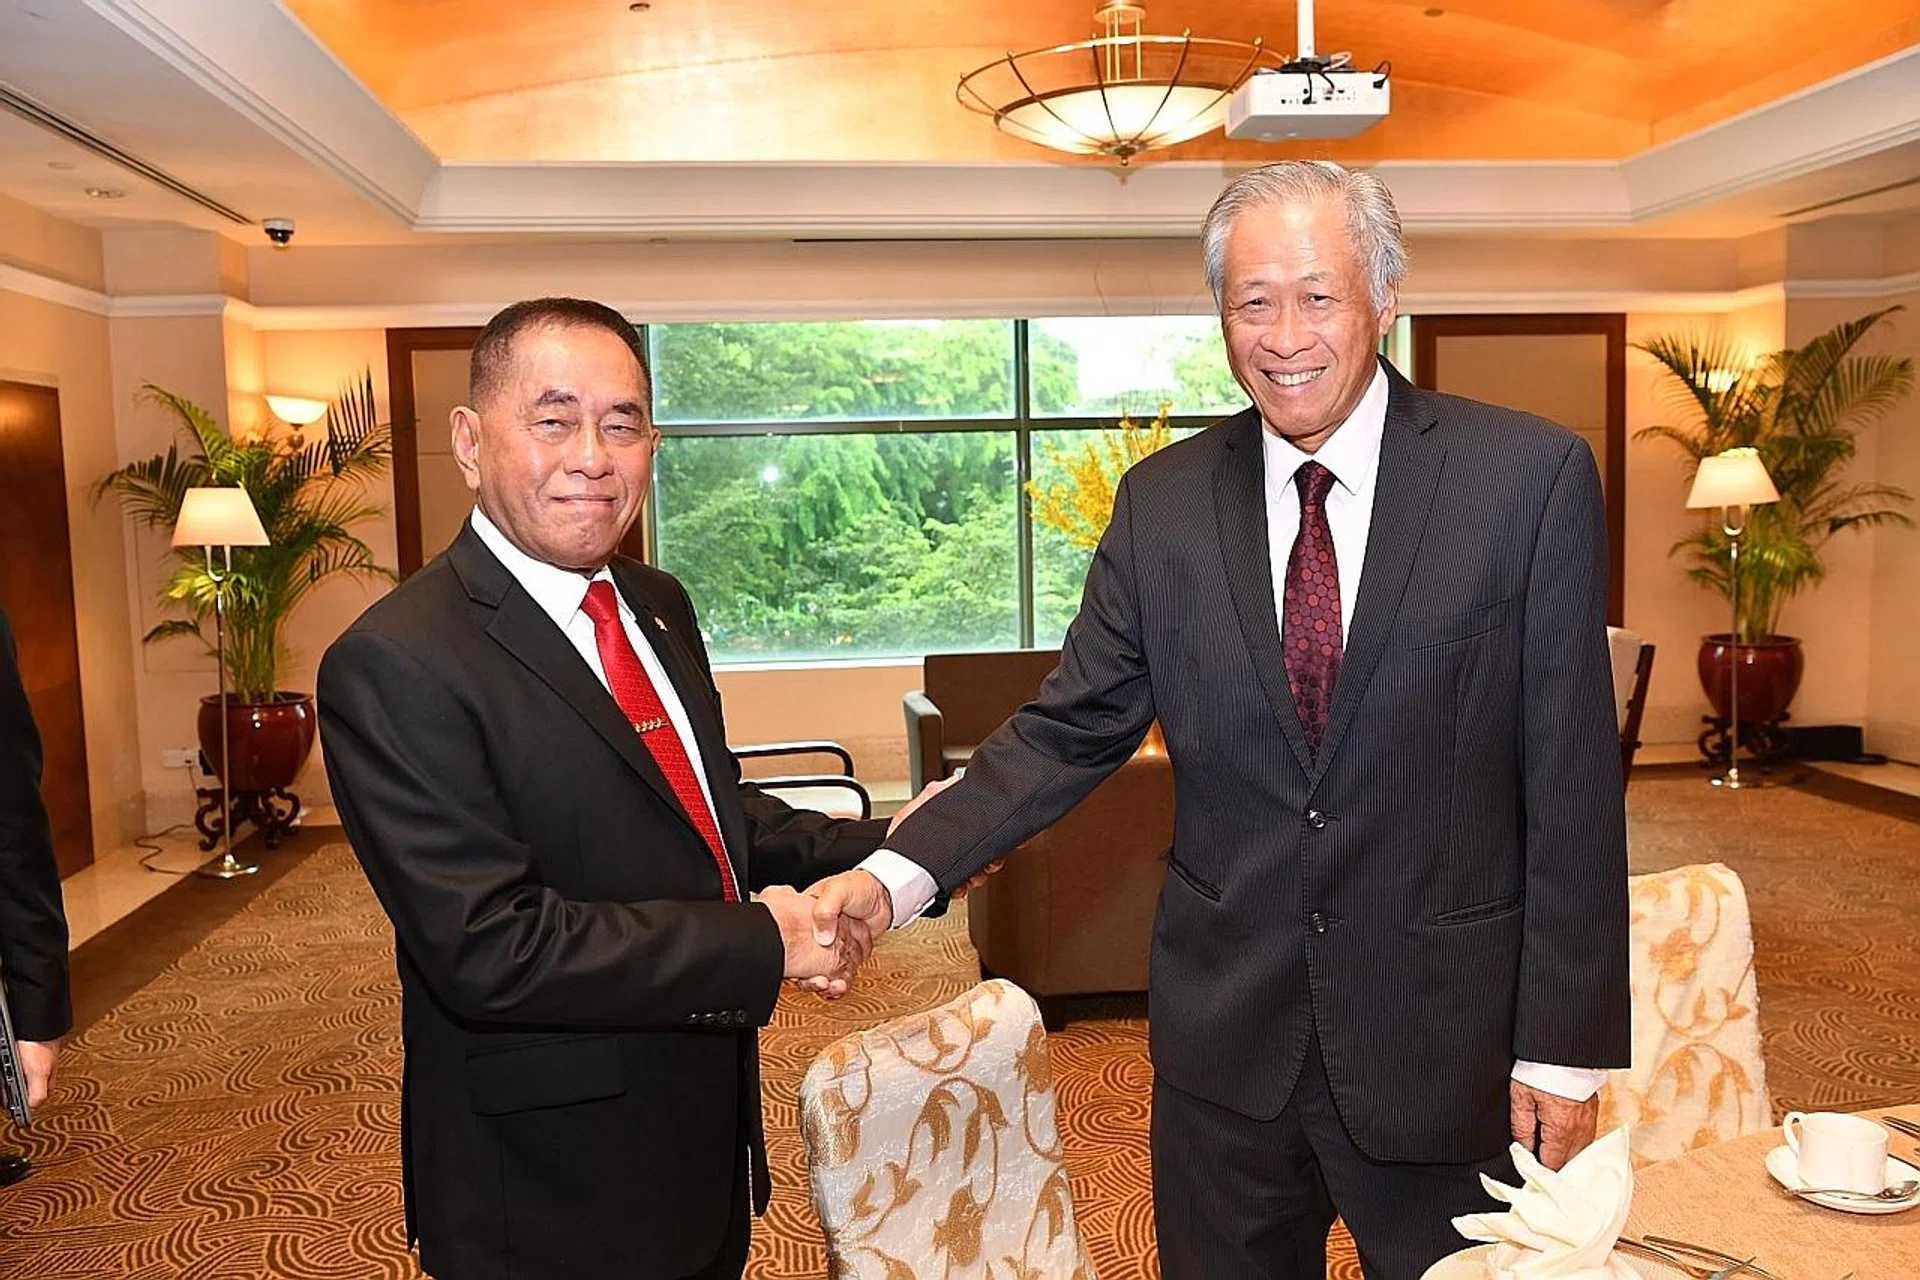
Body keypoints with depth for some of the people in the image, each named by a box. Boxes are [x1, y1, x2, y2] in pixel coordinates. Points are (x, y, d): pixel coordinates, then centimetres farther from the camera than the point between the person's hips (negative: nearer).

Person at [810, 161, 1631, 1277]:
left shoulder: (1532, 476, -8)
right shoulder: (1163, 503, -1)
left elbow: (1572, 779, -8)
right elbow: (1070, 728, 0)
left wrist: (1566, 1046, -7)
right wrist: (899, 872, -13)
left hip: (1446, 1037, -2)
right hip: (1225, 1033, 2)